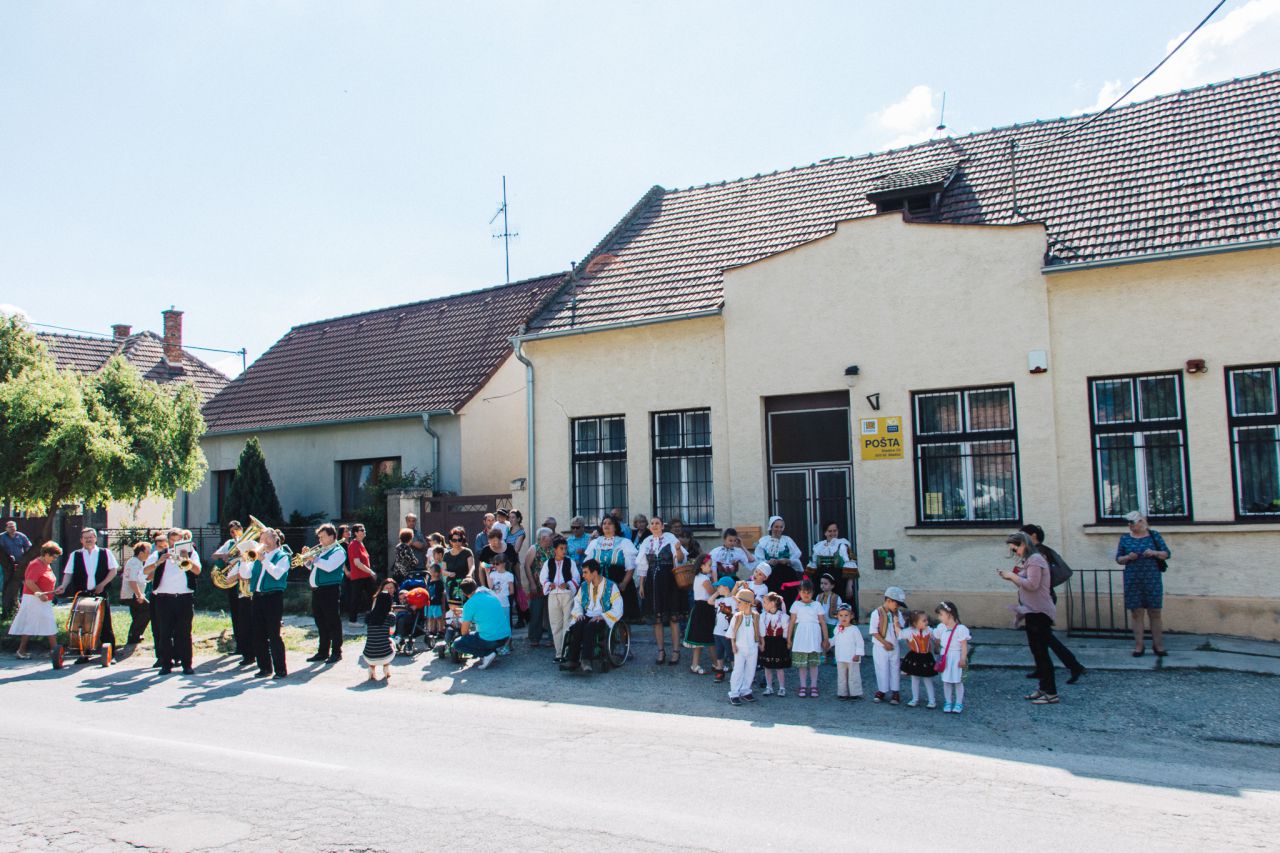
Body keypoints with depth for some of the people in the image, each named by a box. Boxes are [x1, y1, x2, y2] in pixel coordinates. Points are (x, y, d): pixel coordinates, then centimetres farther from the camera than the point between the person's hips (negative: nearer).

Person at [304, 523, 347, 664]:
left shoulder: (338, 551, -7)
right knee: (321, 623, 14)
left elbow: (329, 567, -23)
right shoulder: (322, 550, 18)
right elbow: (311, 565, 27)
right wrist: (308, 557, 8)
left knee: (333, 622, -3)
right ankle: (323, 652, 23)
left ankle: (336, 652, 2)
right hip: (317, 590, 9)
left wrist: (314, 558, -16)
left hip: (329, 590, -8)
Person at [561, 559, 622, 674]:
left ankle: (586, 661, -43)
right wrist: (579, 614, -4)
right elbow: (577, 602, 18)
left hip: (604, 619, -4)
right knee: (577, 627, -31)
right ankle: (572, 660, -36)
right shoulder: (584, 586, 17)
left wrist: (602, 616, -19)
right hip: (587, 617, 4)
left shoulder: (610, 586, 1)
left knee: (589, 627, -37)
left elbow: (618, 608, -6)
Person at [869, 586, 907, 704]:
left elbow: (901, 629, 6)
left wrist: (896, 622, -14)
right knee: (882, 669, 6)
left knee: (895, 669, 9)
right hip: (880, 647, -4)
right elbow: (873, 631, -16)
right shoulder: (877, 613, -14)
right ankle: (881, 691, 20)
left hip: (894, 647, 4)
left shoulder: (897, 614, 2)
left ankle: (895, 692, 19)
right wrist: (885, 643, -18)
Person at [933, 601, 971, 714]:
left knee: (958, 681, 5)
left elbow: (964, 645, -15)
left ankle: (959, 703, 17)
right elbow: (937, 641, 14)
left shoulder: (960, 629, -16)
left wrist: (963, 659, -19)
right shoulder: (941, 627, 2)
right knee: (946, 681, 9)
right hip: (945, 657, 5)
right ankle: (948, 702, 20)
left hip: (956, 657, -5)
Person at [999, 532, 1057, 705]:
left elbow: (1032, 585, -23)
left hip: (1039, 612, -10)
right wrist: (1011, 578, 4)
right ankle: (1044, 688, 22)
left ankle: (1051, 693, -3)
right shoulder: (1029, 560, 16)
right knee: (1037, 651, 14)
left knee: (1041, 652, -7)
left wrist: (1012, 576, -15)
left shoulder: (1035, 559, -14)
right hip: (1033, 612, 10)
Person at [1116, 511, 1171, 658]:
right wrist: (1128, 557, -11)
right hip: (1133, 581, 1)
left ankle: (1158, 645, 11)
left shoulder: (1154, 535, 4)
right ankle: (1139, 646, 6)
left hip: (1152, 580, -1)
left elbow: (1166, 554, 5)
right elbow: (1118, 559, 9)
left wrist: (1154, 553, -14)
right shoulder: (1125, 538, 7)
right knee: (1136, 613, 1)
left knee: (1155, 613, 2)